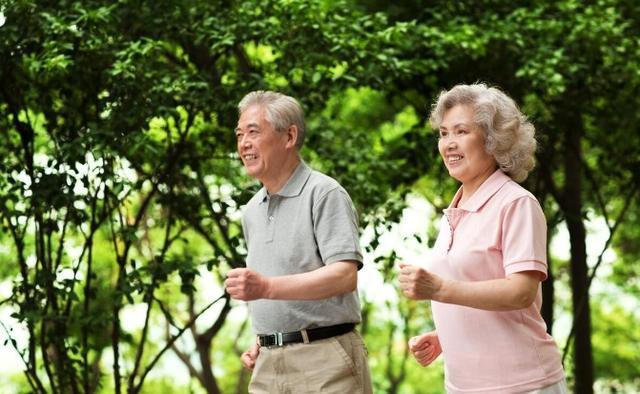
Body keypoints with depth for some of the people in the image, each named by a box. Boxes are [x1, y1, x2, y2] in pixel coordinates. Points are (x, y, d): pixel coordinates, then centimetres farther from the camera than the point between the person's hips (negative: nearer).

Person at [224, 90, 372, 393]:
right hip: (268, 365, 7)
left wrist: (267, 287, -26)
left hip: (323, 358, -6)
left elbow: (345, 276, -18)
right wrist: (261, 344, 10)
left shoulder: (324, 194, -7)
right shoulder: (252, 212, 16)